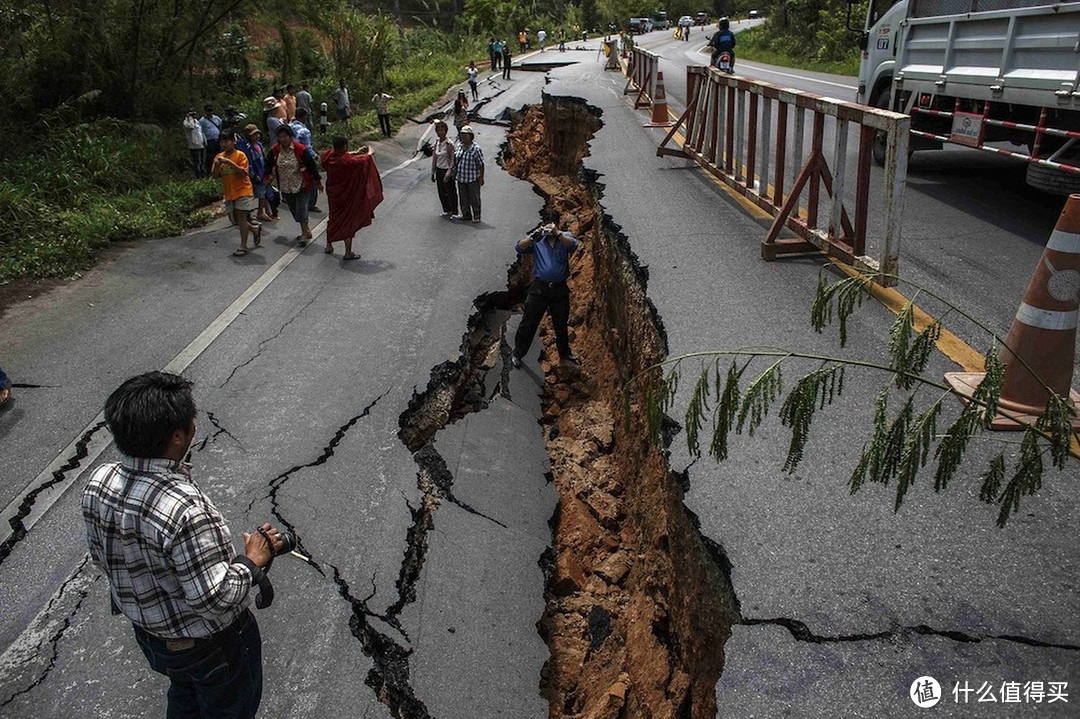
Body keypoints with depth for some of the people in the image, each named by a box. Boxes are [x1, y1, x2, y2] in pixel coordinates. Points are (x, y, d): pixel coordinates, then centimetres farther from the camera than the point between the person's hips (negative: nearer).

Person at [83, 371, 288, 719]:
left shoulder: (98, 483, -17)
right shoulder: (184, 510, -41)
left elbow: (101, 557, 0)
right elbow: (214, 599, -35)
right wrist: (253, 560, -19)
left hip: (146, 631, 7)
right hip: (209, 648, -6)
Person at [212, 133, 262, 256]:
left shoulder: (240, 155, -8)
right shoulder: (219, 157, 8)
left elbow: (243, 173, -18)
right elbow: (215, 175, 3)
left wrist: (229, 162, -26)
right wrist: (216, 165, -15)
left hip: (243, 191, -6)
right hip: (229, 193, 6)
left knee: (241, 217, -10)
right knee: (234, 218, 9)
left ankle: (243, 246, -6)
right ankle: (255, 230, 32)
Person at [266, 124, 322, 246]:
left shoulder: (300, 149, -15)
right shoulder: (275, 150, -3)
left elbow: (311, 165, -8)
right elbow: (269, 163, 14)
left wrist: (318, 181, -4)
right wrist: (267, 176, 8)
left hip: (301, 185, -5)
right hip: (285, 187, 5)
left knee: (301, 208, -12)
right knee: (293, 209, 11)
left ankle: (305, 234, -5)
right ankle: (306, 231, 24)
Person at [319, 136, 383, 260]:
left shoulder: (328, 156, -8)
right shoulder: (348, 161, -27)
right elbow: (365, 160, -14)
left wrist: (356, 153, 16)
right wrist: (369, 154, 8)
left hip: (332, 194, 6)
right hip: (346, 196, -6)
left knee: (333, 218, 24)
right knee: (348, 222, 5)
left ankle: (329, 245, 35)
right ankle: (348, 252, 11)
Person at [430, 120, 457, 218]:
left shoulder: (449, 144, -15)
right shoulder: (437, 142, 4)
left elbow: (452, 160, -14)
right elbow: (434, 158, 11)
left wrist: (448, 173, -20)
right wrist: (433, 173, 11)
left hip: (447, 170, -6)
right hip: (439, 170, 6)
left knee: (450, 192, 4)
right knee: (441, 192, 14)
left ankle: (453, 212, 18)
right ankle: (446, 211, 30)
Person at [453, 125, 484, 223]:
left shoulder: (475, 148, -15)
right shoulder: (459, 146, 4)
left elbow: (481, 164, -12)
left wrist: (481, 178, -11)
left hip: (473, 178, -6)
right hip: (461, 178, 6)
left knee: (474, 198, 6)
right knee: (463, 198, 14)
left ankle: (476, 216, 20)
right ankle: (466, 215, 29)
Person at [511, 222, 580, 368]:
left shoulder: (565, 237, 3)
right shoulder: (536, 239, 3)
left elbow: (573, 245, -18)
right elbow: (520, 248, -12)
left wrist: (557, 233, -31)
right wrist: (534, 236, -26)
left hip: (560, 289, 1)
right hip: (540, 288, -1)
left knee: (561, 324, 18)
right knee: (528, 323, 5)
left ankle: (565, 355, 36)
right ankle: (517, 354, 19)